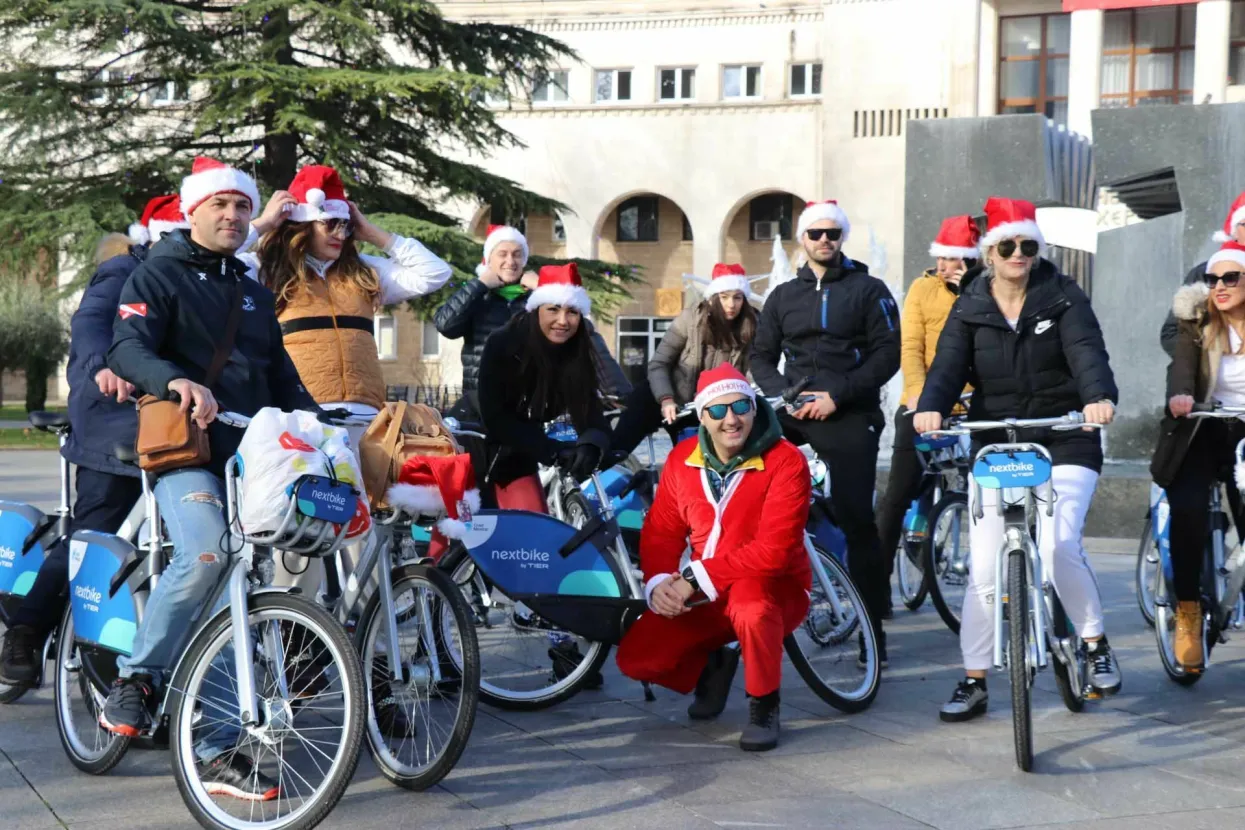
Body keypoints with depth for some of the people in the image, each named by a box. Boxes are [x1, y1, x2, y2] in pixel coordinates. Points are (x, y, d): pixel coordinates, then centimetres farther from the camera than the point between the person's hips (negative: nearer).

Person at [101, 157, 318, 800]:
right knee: (206, 551, -32)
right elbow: (128, 347, -13)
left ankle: (216, 751, 2)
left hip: (249, 454, 6)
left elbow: (281, 375, 26)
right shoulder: (158, 276, 4)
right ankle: (135, 678, -11)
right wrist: (176, 381, -34)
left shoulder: (254, 294, 25)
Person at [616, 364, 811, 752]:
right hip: (702, 595, 5)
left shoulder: (786, 462, -19)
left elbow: (773, 550, -26)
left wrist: (696, 578, -27)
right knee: (636, 657, -11)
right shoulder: (682, 459, -1)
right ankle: (713, 667, 22)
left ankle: (764, 705, -13)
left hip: (775, 589, -5)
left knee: (750, 602, -41)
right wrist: (658, 583, -17)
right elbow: (660, 531, 5)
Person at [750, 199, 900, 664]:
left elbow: (887, 354, -4)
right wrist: (786, 395, -8)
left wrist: (836, 395, -14)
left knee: (857, 519, -6)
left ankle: (873, 628, 1)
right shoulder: (784, 295, 14)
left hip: (849, 416, -3)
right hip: (793, 410, 4)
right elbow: (762, 357, 12)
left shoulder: (868, 290, 4)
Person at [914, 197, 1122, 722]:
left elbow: (1087, 352, -17)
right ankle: (973, 682, 8)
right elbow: (949, 365, -9)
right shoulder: (970, 309, 4)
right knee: (984, 568, -3)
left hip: (1064, 443, -2)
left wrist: (1099, 396, -39)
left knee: (1057, 545, -21)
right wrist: (931, 407, -31)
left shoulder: (1064, 299, -1)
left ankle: (1096, 645, 4)